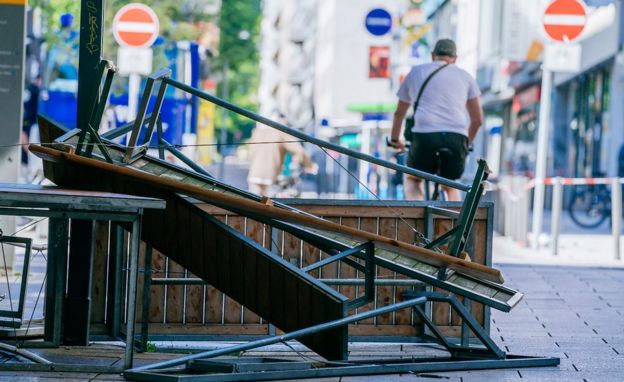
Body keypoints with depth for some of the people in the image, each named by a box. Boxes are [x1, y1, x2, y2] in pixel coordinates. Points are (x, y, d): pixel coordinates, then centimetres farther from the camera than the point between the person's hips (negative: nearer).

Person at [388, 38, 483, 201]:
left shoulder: (416, 72, 21)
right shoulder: (465, 76, 20)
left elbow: (399, 113, 30)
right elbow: (478, 119, 21)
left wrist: (395, 140, 45)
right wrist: (467, 143, 37)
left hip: (425, 135, -1)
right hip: (456, 138, 1)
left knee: (412, 178, 24)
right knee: (450, 186, 25)